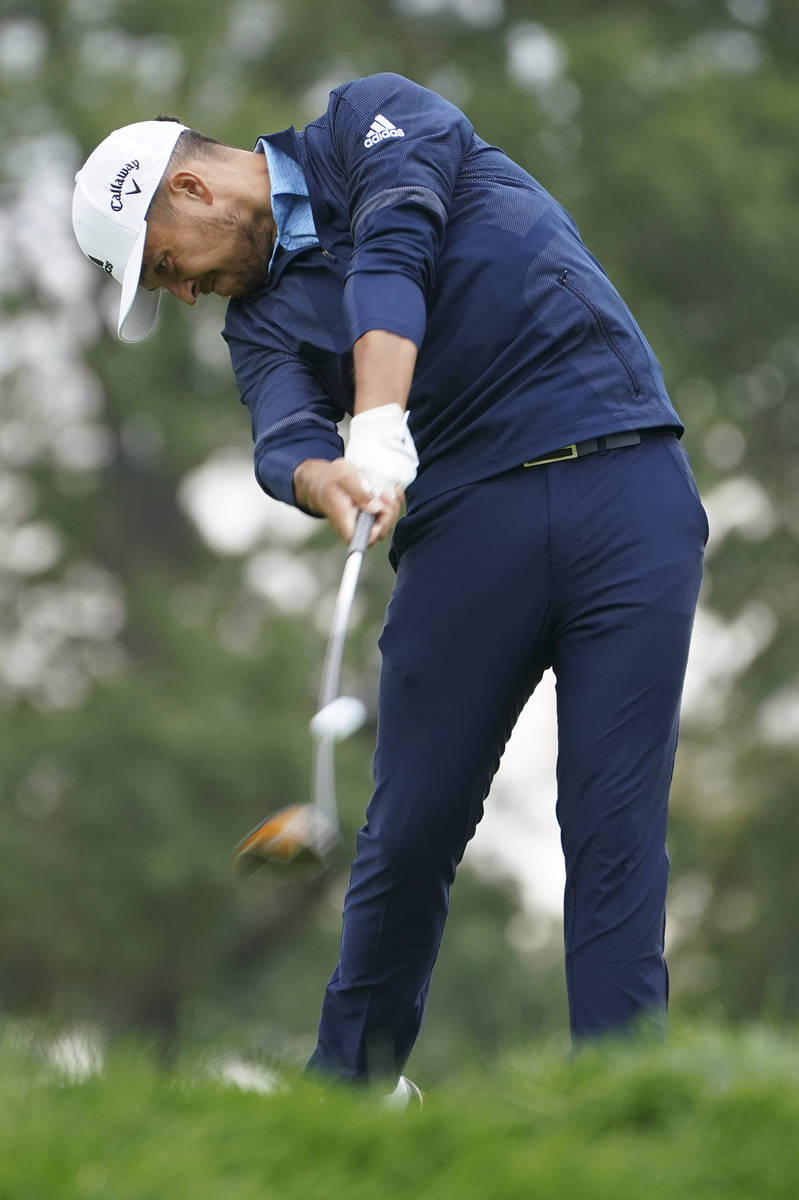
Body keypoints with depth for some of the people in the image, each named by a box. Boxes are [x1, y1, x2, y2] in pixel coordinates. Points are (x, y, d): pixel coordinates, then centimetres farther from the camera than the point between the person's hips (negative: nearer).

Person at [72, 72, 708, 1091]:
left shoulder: (375, 120, 6)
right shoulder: (260, 318, 15)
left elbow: (395, 250, -14)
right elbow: (283, 434, -6)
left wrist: (379, 431, -30)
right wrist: (323, 479, -32)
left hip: (624, 480, -4)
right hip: (465, 520, 4)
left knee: (615, 822, -8)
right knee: (413, 824, -1)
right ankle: (347, 1084, 13)